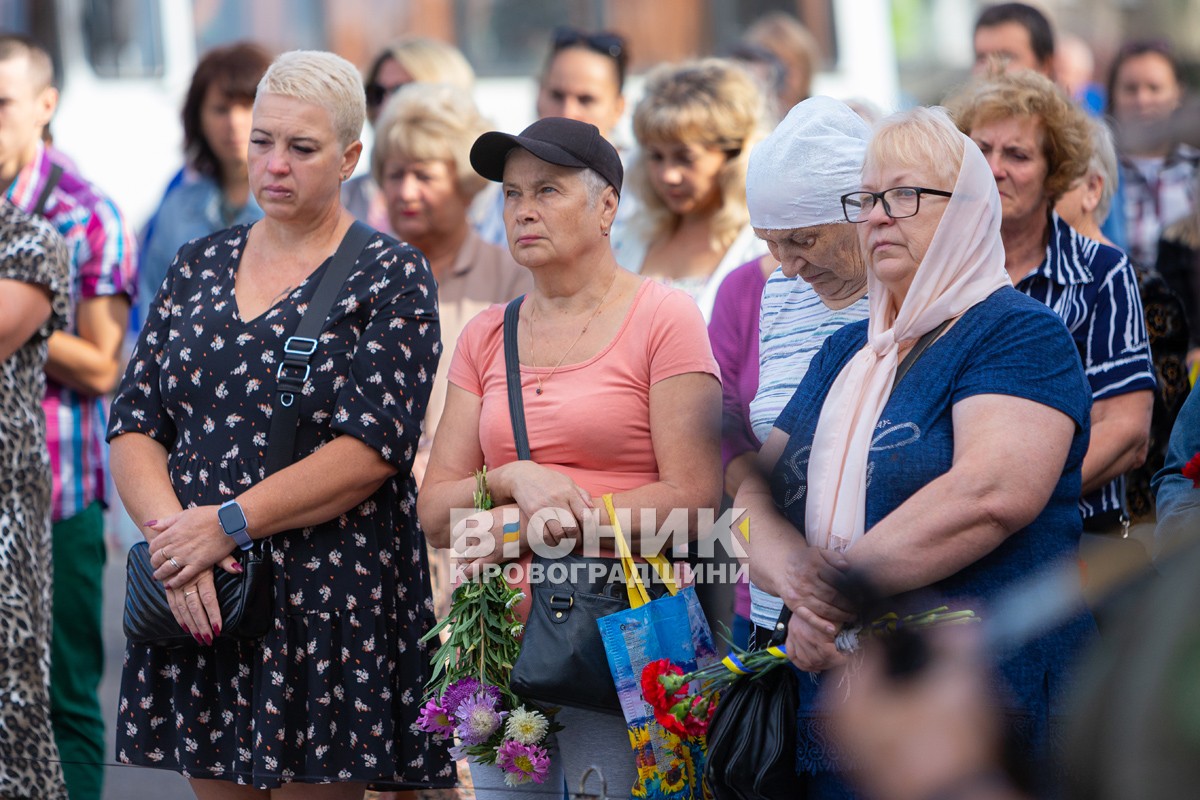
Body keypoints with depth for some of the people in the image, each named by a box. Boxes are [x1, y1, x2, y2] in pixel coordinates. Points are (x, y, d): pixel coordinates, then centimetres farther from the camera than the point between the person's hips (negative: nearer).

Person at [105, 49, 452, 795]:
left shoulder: (391, 277, -2)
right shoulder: (198, 265, 13)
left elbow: (373, 446, -13)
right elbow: (135, 425, 7)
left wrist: (226, 524, -17)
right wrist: (171, 529, -12)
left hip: (330, 597, -4)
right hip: (196, 600, 4)